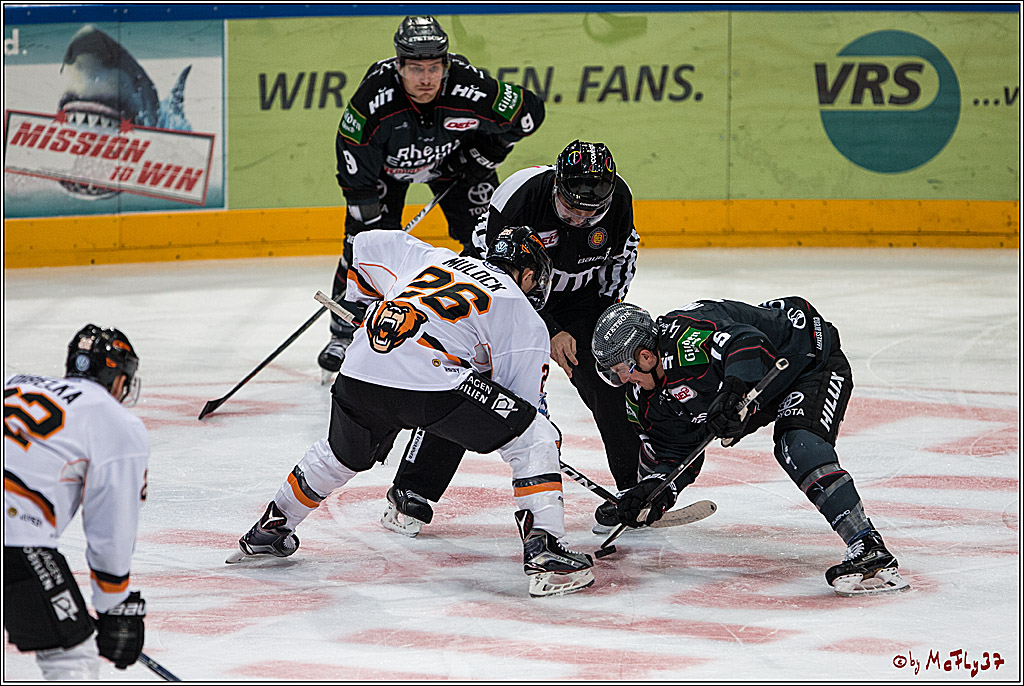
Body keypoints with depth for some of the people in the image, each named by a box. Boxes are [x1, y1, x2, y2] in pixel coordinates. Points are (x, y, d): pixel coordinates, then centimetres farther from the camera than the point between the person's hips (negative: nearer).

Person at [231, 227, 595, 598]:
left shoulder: (433, 258, 28)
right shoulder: (524, 318, 14)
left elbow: (366, 244, 35)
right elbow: (524, 400, 12)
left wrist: (370, 303, 46)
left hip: (359, 372, 6)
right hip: (431, 382, -6)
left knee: (342, 454, 35)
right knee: (535, 438, 6)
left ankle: (270, 528, 50)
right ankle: (543, 552, -7)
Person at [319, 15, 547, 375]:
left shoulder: (471, 88, -36)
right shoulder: (374, 98, -38)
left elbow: (530, 111, -18)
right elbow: (355, 173, -26)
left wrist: (486, 155, -15)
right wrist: (371, 222, -25)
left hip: (453, 158, 1)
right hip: (386, 163, -1)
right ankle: (344, 332, 10)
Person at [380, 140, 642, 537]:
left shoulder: (617, 198, -21)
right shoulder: (520, 195, -34)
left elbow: (623, 253, 1)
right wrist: (549, 333, -26)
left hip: (579, 296, 3)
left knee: (608, 383, -13)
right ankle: (412, 495, -5)